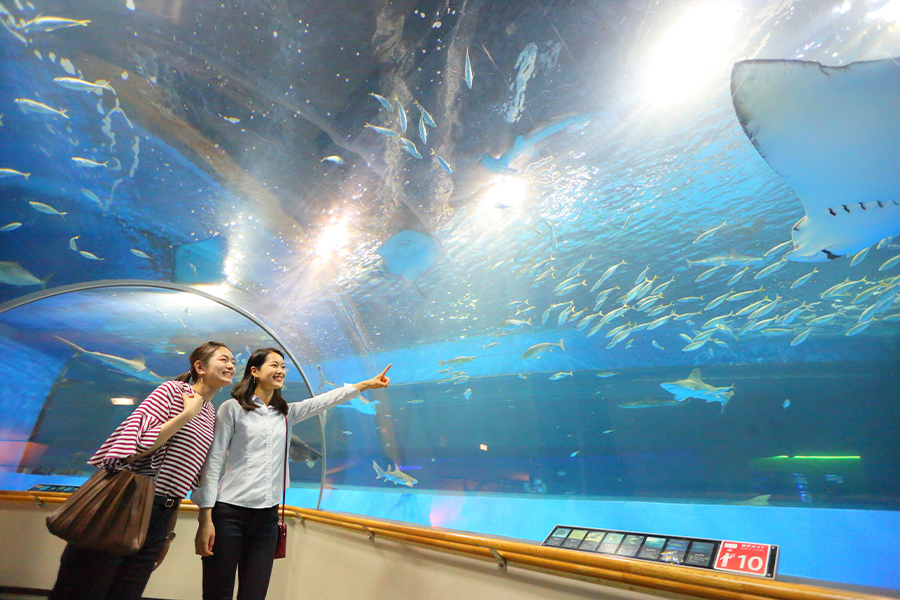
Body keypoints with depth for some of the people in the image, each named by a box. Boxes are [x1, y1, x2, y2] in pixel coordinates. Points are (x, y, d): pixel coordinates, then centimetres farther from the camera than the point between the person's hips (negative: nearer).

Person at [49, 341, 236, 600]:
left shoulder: (212, 416, 12)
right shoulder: (173, 390, -8)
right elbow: (137, 446, -18)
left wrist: (169, 533, 18)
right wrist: (187, 414, -17)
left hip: (161, 516, 6)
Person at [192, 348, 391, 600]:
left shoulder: (285, 413, 13)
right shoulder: (232, 408, -2)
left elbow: (325, 400, 9)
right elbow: (212, 462, -6)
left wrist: (367, 384, 2)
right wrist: (205, 519, -12)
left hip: (267, 516, 5)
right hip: (229, 513, -5)